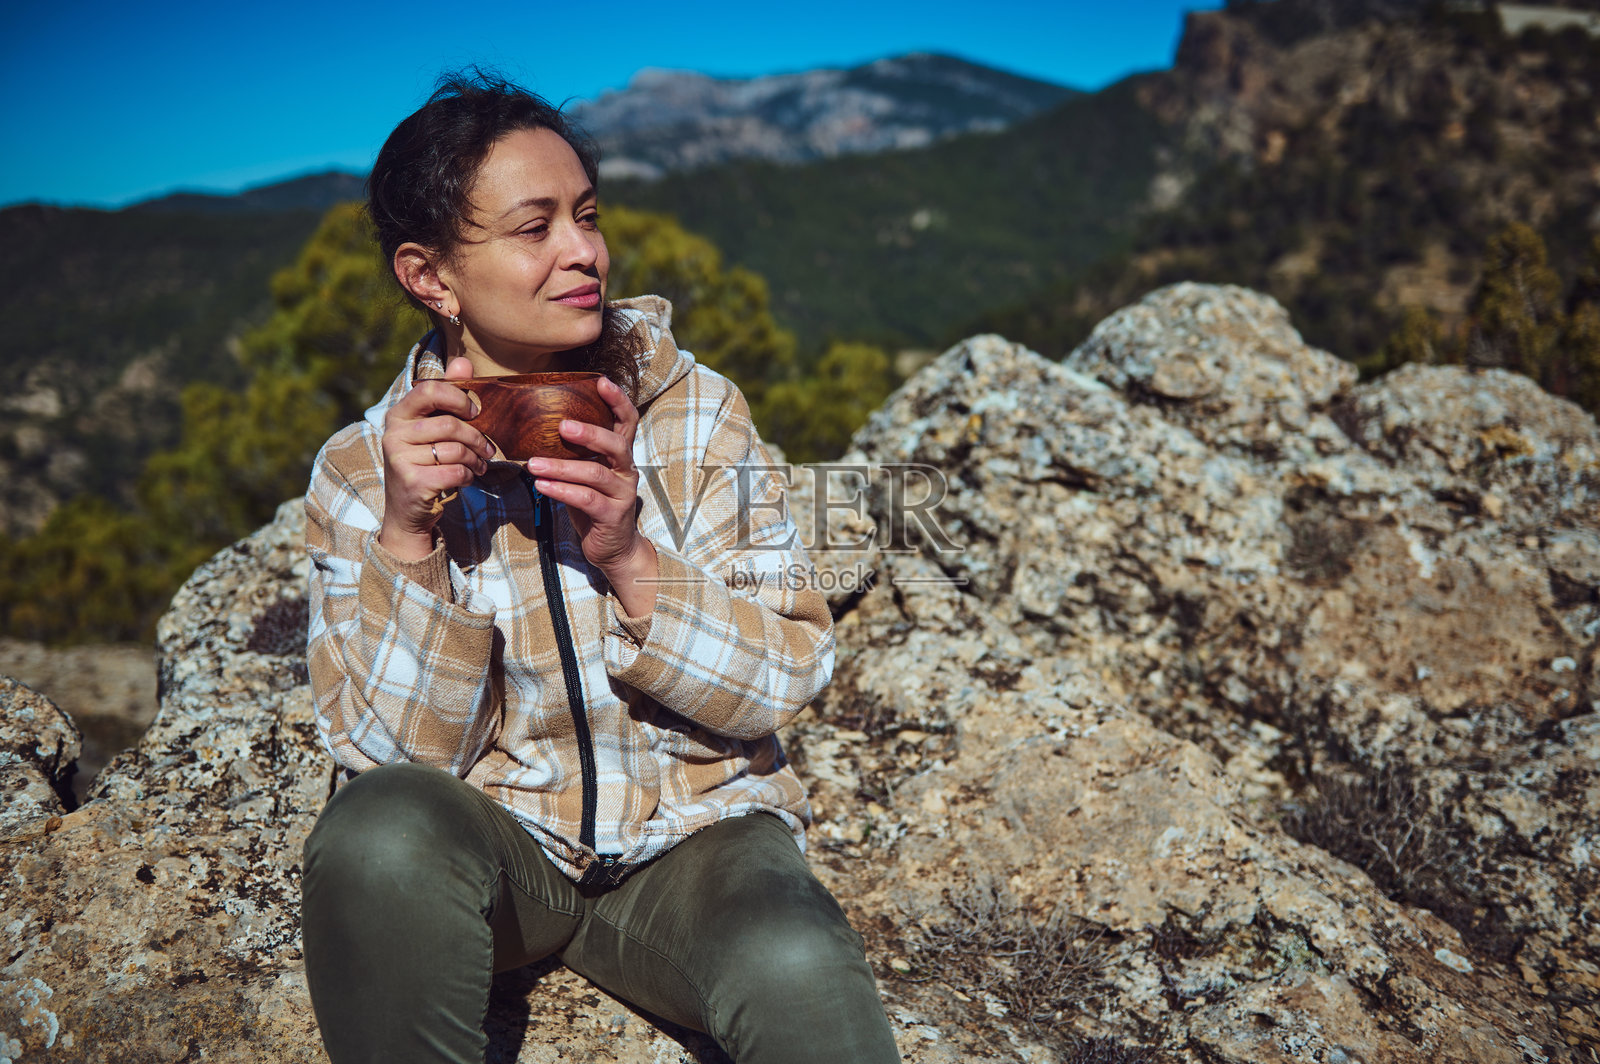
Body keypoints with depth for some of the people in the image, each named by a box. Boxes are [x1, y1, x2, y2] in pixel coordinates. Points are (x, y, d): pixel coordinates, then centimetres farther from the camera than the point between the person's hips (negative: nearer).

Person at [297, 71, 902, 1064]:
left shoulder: (696, 408, -3)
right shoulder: (362, 471, -4)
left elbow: (790, 675, -7)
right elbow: (402, 752, -9)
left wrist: (630, 557, -23)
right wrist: (407, 537, -23)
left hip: (691, 834, -1)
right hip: (495, 843, 2)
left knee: (799, 976, -33)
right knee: (382, 831, -31)